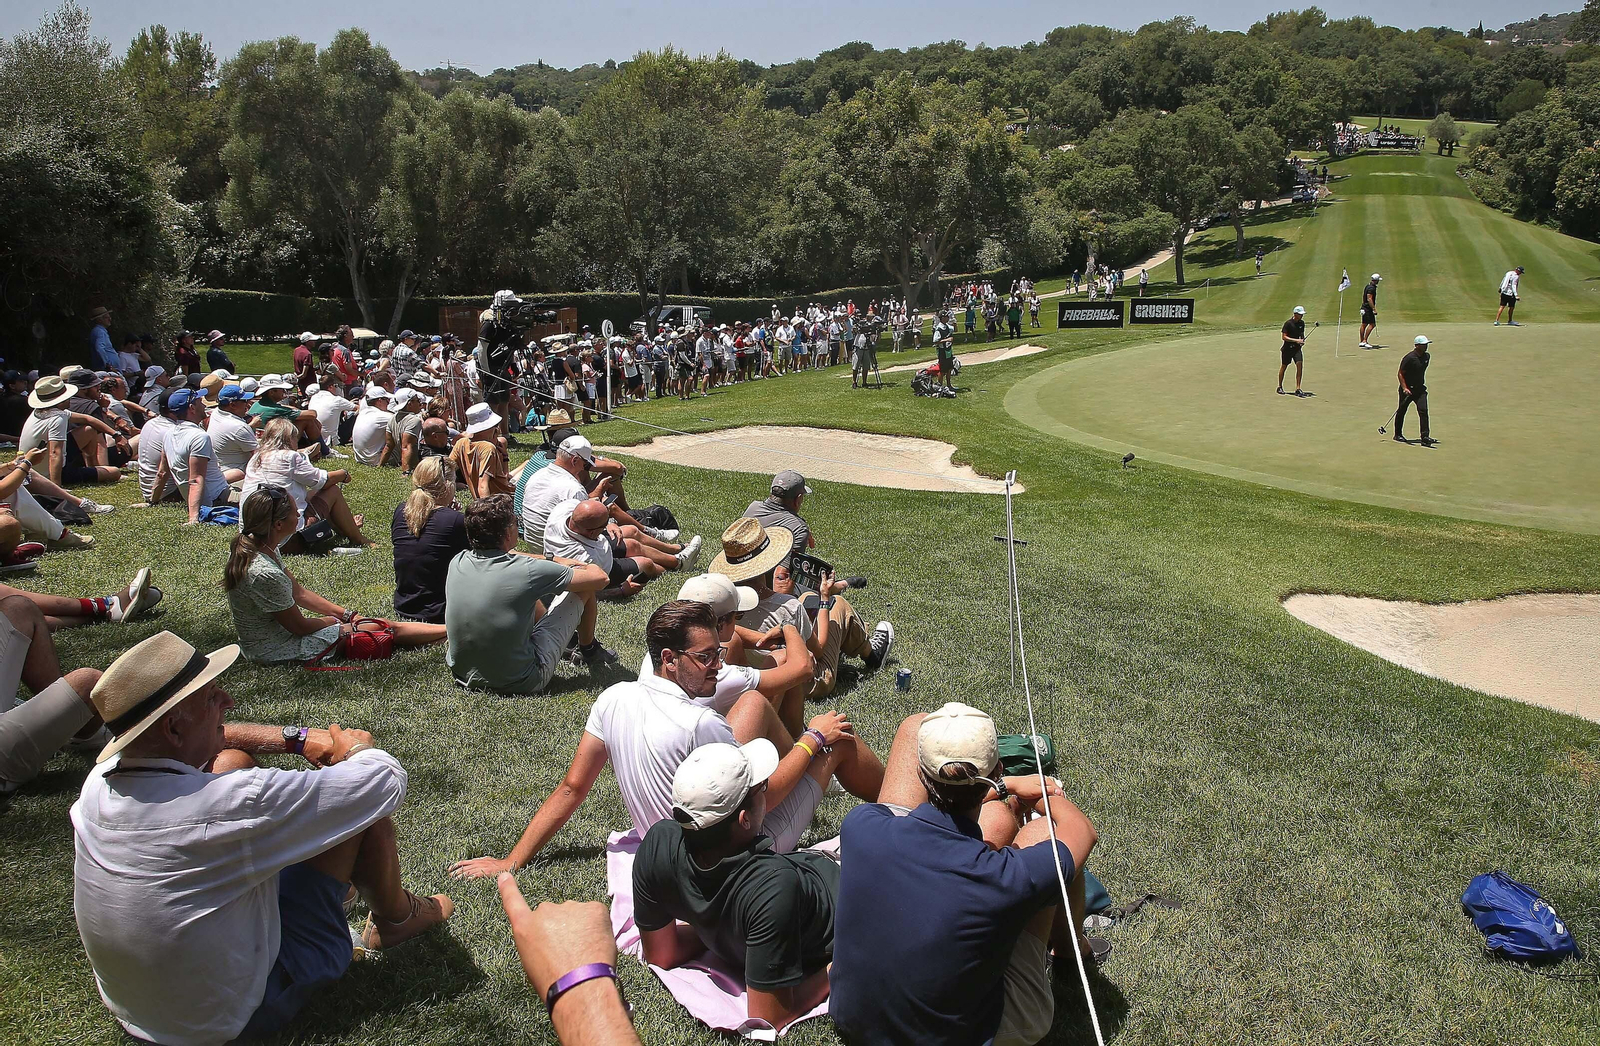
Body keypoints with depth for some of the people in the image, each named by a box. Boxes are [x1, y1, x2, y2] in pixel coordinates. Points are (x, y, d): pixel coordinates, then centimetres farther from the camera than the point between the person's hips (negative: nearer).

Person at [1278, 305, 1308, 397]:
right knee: (1284, 367, 8)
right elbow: (1284, 337, -15)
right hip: (1287, 348, -4)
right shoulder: (1288, 323, -14)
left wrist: (1302, 340, -1)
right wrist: (1296, 340, -23)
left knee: (1300, 365, -11)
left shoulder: (1302, 323, 4)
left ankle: (1297, 389, -8)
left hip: (1297, 348, 4)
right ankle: (1280, 387, 25)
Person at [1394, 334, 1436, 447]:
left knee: (1423, 411, -8)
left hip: (1420, 389, 5)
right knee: (1401, 411, 8)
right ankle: (1397, 435, 25)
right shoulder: (1409, 358, -17)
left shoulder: (1427, 356, 5)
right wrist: (1404, 388, -23)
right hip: (1407, 389, -5)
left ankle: (1425, 437, -11)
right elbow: (1400, 373, -15)